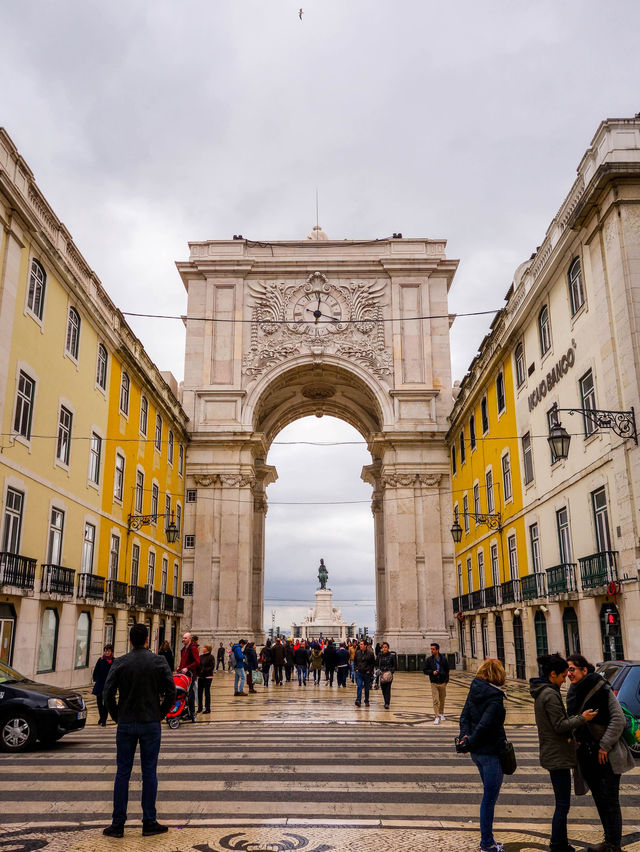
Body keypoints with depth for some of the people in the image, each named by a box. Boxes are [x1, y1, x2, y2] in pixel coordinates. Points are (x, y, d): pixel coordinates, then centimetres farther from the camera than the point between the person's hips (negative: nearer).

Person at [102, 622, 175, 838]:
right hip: (151, 724, 0)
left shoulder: (119, 663, -4)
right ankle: (149, 822, 12)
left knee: (122, 773, 8)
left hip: (126, 724, 1)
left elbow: (108, 693, -7)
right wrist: (161, 714, 7)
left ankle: (118, 824, 13)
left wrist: (116, 716, 6)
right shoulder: (159, 662, -4)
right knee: (149, 772, 6)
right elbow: (170, 692, -6)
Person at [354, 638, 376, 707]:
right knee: (359, 686, -12)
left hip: (367, 673, -1)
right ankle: (358, 701, -16)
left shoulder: (370, 653, -8)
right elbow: (355, 661, 16)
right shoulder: (357, 653, 2)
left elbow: (373, 663, 0)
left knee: (367, 688, 9)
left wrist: (369, 670, -7)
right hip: (359, 673, 2)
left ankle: (366, 701, 21)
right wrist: (356, 668, 5)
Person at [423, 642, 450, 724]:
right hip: (434, 683, -1)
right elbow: (425, 670, 1)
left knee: (442, 700, 14)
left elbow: (447, 670, 8)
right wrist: (432, 672, -16)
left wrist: (446, 680, 2)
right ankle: (437, 717, -6)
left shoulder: (444, 659, -1)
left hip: (442, 683, 1)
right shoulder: (428, 660, -3)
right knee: (435, 700, -8)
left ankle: (441, 714, 33)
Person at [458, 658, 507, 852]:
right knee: (489, 798, 3)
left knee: (489, 795, 20)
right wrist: (470, 742, -12)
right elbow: (485, 725, -23)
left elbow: (464, 716, 4)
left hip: (477, 751, 8)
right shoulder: (495, 698, -19)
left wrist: (465, 736, -5)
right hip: (491, 752, -8)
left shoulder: (474, 691, 5)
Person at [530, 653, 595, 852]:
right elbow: (560, 726, -19)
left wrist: (575, 718, 14)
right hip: (558, 756, -10)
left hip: (552, 754, 10)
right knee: (562, 805, -2)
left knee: (562, 803, 19)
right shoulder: (550, 695, -20)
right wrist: (582, 719, -10)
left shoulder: (541, 693, 12)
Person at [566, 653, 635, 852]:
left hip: (607, 755, -7)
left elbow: (618, 719, -15)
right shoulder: (573, 693, 7)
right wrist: (576, 741, 7)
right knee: (599, 798, 13)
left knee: (609, 799, -2)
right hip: (588, 756, 7)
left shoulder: (601, 689, -14)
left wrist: (604, 746, -16)